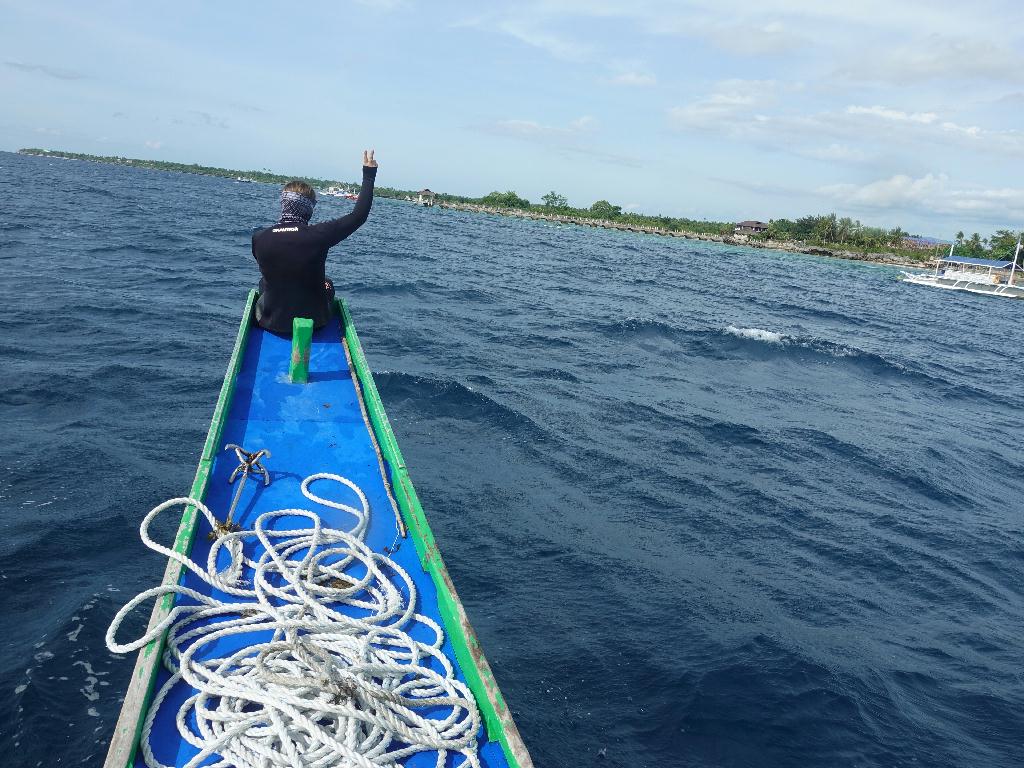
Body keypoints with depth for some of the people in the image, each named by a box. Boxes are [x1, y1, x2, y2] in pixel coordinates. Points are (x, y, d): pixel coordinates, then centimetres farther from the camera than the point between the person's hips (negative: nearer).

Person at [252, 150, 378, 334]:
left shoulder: (259, 239, -15)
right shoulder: (318, 235, -23)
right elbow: (358, 215, -10)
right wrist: (369, 175, 0)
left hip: (271, 322, 1)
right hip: (314, 322, -1)